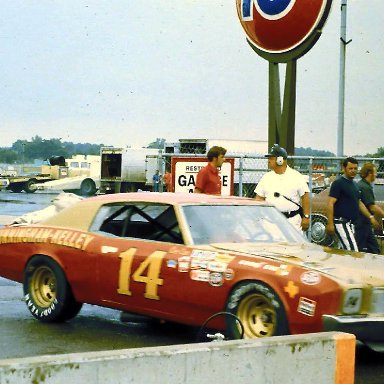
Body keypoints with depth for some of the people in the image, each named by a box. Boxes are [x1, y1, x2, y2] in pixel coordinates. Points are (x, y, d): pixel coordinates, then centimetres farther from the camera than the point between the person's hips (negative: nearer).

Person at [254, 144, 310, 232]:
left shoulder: (297, 177, 1)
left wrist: (306, 217, -6)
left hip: (292, 221, -3)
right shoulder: (266, 178, 11)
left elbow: (305, 196, 0)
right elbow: (259, 198, 10)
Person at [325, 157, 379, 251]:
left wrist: (370, 217, 18)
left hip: (351, 223, 9)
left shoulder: (354, 184, 16)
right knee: (353, 250, -15)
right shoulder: (338, 183, -10)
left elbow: (359, 203, 25)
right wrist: (330, 224, -22)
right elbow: (330, 204, -16)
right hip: (341, 222, -9)